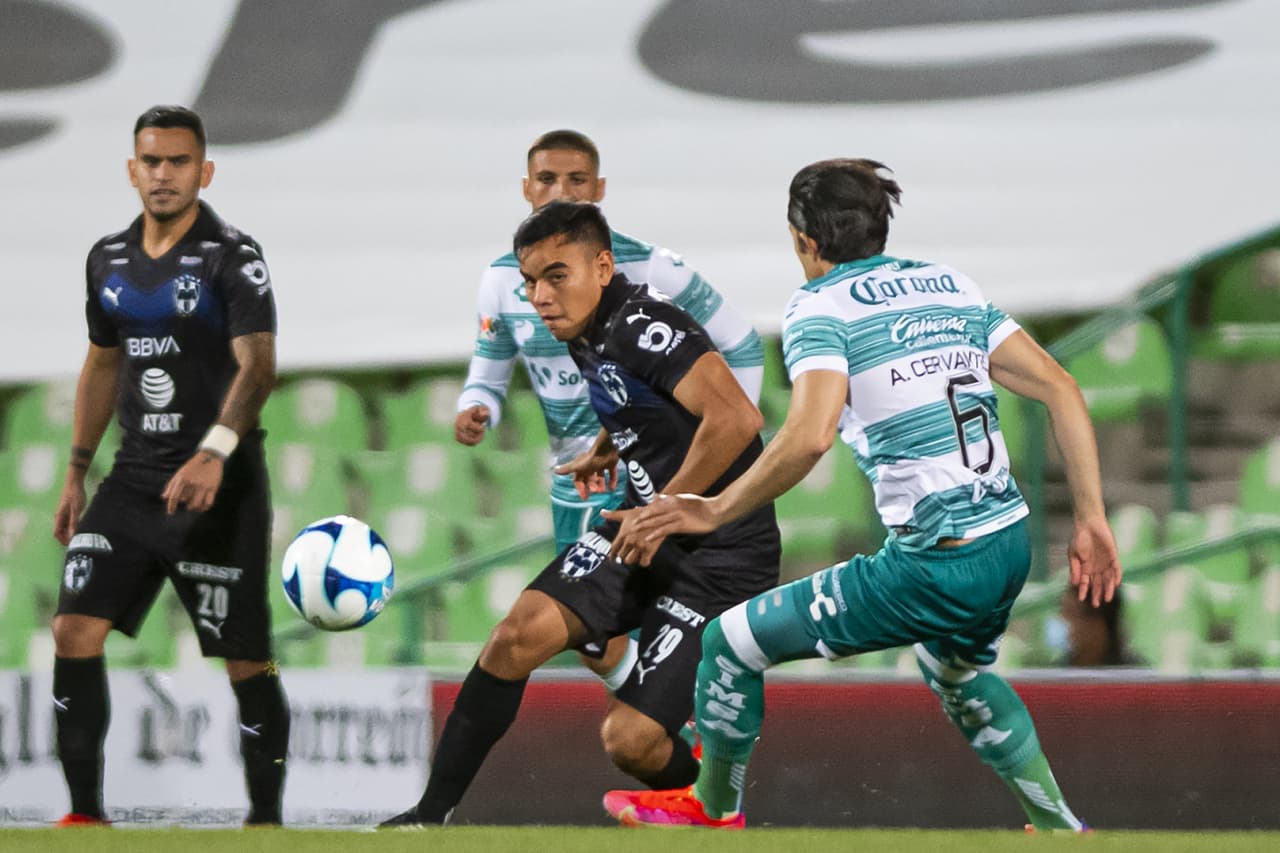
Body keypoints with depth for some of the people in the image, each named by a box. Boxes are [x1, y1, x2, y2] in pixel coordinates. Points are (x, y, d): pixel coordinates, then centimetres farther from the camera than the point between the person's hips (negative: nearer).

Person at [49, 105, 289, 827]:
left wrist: (214, 454, -35)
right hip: (135, 481, 5)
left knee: (246, 658, -3)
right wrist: (77, 473, 19)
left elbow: (258, 367, -20)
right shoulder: (109, 259, 11)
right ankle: (87, 811, 0)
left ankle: (266, 816, 9)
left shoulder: (233, 257, -9)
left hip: (220, 488, -5)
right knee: (75, 630, -7)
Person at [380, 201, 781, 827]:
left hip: (722, 557, -8)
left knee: (630, 740, -13)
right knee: (523, 631, -13)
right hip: (643, 536, 8)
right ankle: (429, 817, -6)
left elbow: (736, 419, -34)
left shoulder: (644, 327, -22)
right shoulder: (584, 335, 8)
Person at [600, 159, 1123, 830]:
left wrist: (714, 512, -14)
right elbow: (1060, 389, 9)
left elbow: (809, 436, -24)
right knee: (957, 674, 39)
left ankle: (714, 809, 29)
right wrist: (1090, 519, 12)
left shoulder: (820, 307, -6)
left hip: (931, 567, -7)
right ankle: (1059, 828, 41)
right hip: (1010, 548, 7)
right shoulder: (951, 285, 13)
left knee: (732, 642, 9)